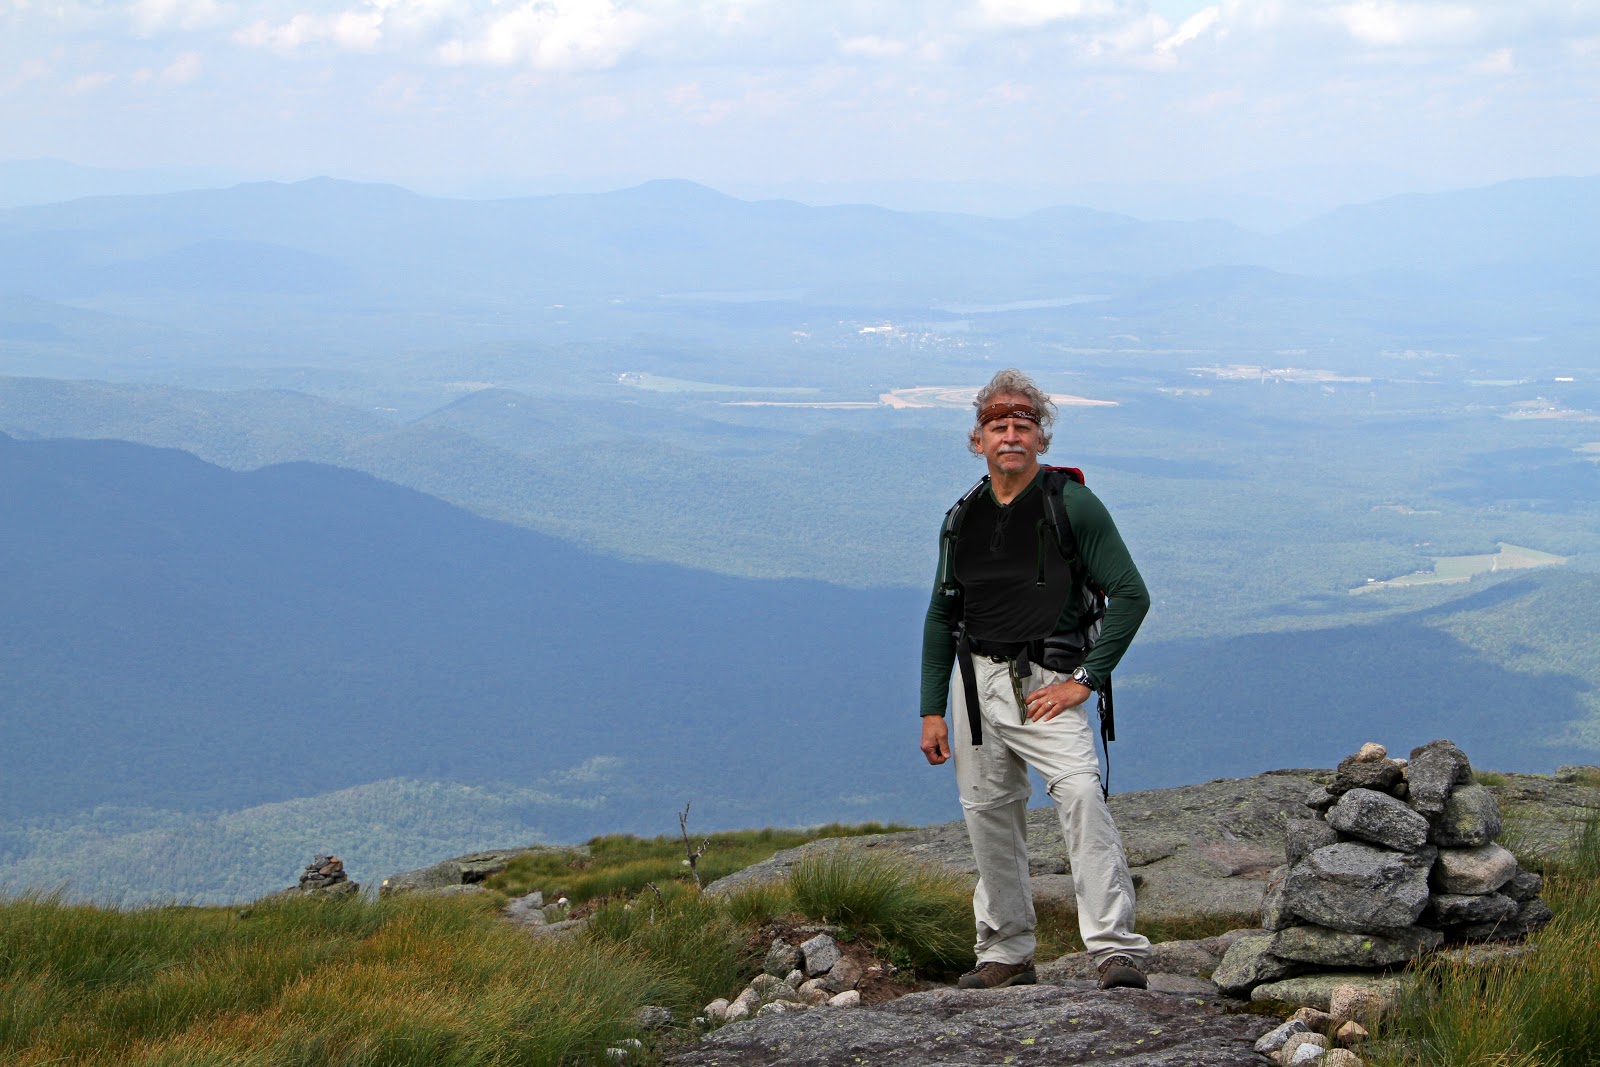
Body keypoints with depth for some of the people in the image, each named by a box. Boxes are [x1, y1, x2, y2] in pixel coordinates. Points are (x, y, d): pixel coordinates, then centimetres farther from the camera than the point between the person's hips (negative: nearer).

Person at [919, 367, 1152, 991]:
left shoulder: (1073, 505, -3)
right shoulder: (964, 518, 12)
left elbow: (1130, 595, -6)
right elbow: (941, 616, 18)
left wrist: (1085, 679, -11)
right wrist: (932, 710, 11)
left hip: (1046, 684, -5)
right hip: (976, 682, 5)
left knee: (1081, 795, -24)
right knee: (989, 816, 8)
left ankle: (1117, 950, -27)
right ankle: (1005, 955, 21)